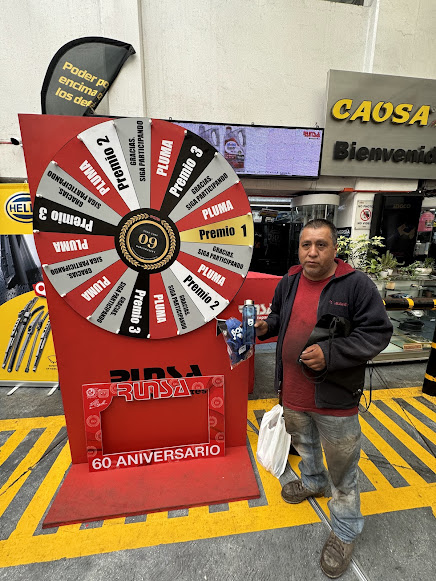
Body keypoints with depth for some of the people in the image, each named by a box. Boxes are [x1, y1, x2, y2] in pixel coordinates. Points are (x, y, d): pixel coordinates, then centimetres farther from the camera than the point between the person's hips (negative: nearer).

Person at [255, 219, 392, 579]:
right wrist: (267, 327, -7)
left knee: (342, 469, 15)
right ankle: (313, 482, 61)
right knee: (303, 443, 31)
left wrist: (330, 353, -27)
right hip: (293, 392, 6)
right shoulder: (289, 282, 0)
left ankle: (345, 532, 42)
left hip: (335, 399, -5)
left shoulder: (356, 284, -16)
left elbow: (378, 332, -17)